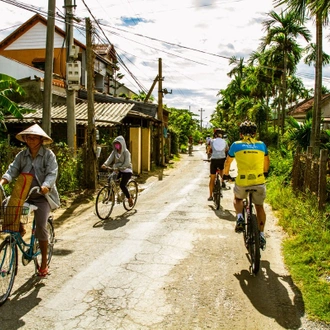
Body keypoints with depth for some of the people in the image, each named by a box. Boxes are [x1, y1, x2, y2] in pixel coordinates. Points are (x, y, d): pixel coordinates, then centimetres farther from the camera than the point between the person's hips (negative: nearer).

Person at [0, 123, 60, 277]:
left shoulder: (48, 154, -6)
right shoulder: (22, 155, 5)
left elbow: (52, 173, -16)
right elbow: (13, 169, -5)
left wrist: (46, 186, -36)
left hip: (42, 195, -4)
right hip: (24, 194, 4)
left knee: (41, 227, -11)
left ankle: (44, 262, 5)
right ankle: (19, 228, 8)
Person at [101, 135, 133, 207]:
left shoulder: (126, 152, -14)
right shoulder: (114, 152, 3)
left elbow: (126, 163, -25)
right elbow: (110, 158, -12)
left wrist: (119, 168, -40)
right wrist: (105, 164, -32)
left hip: (126, 171, -5)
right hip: (117, 170, 6)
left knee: (122, 185, -21)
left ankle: (129, 198, 1)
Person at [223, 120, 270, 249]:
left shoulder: (236, 145, 3)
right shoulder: (261, 145, 8)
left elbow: (228, 162, 15)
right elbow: (267, 161, 25)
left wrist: (226, 174, 33)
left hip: (242, 182, -1)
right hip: (259, 181, 1)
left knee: (237, 199, 29)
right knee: (259, 207, 19)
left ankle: (239, 218, 5)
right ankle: (261, 235, 17)